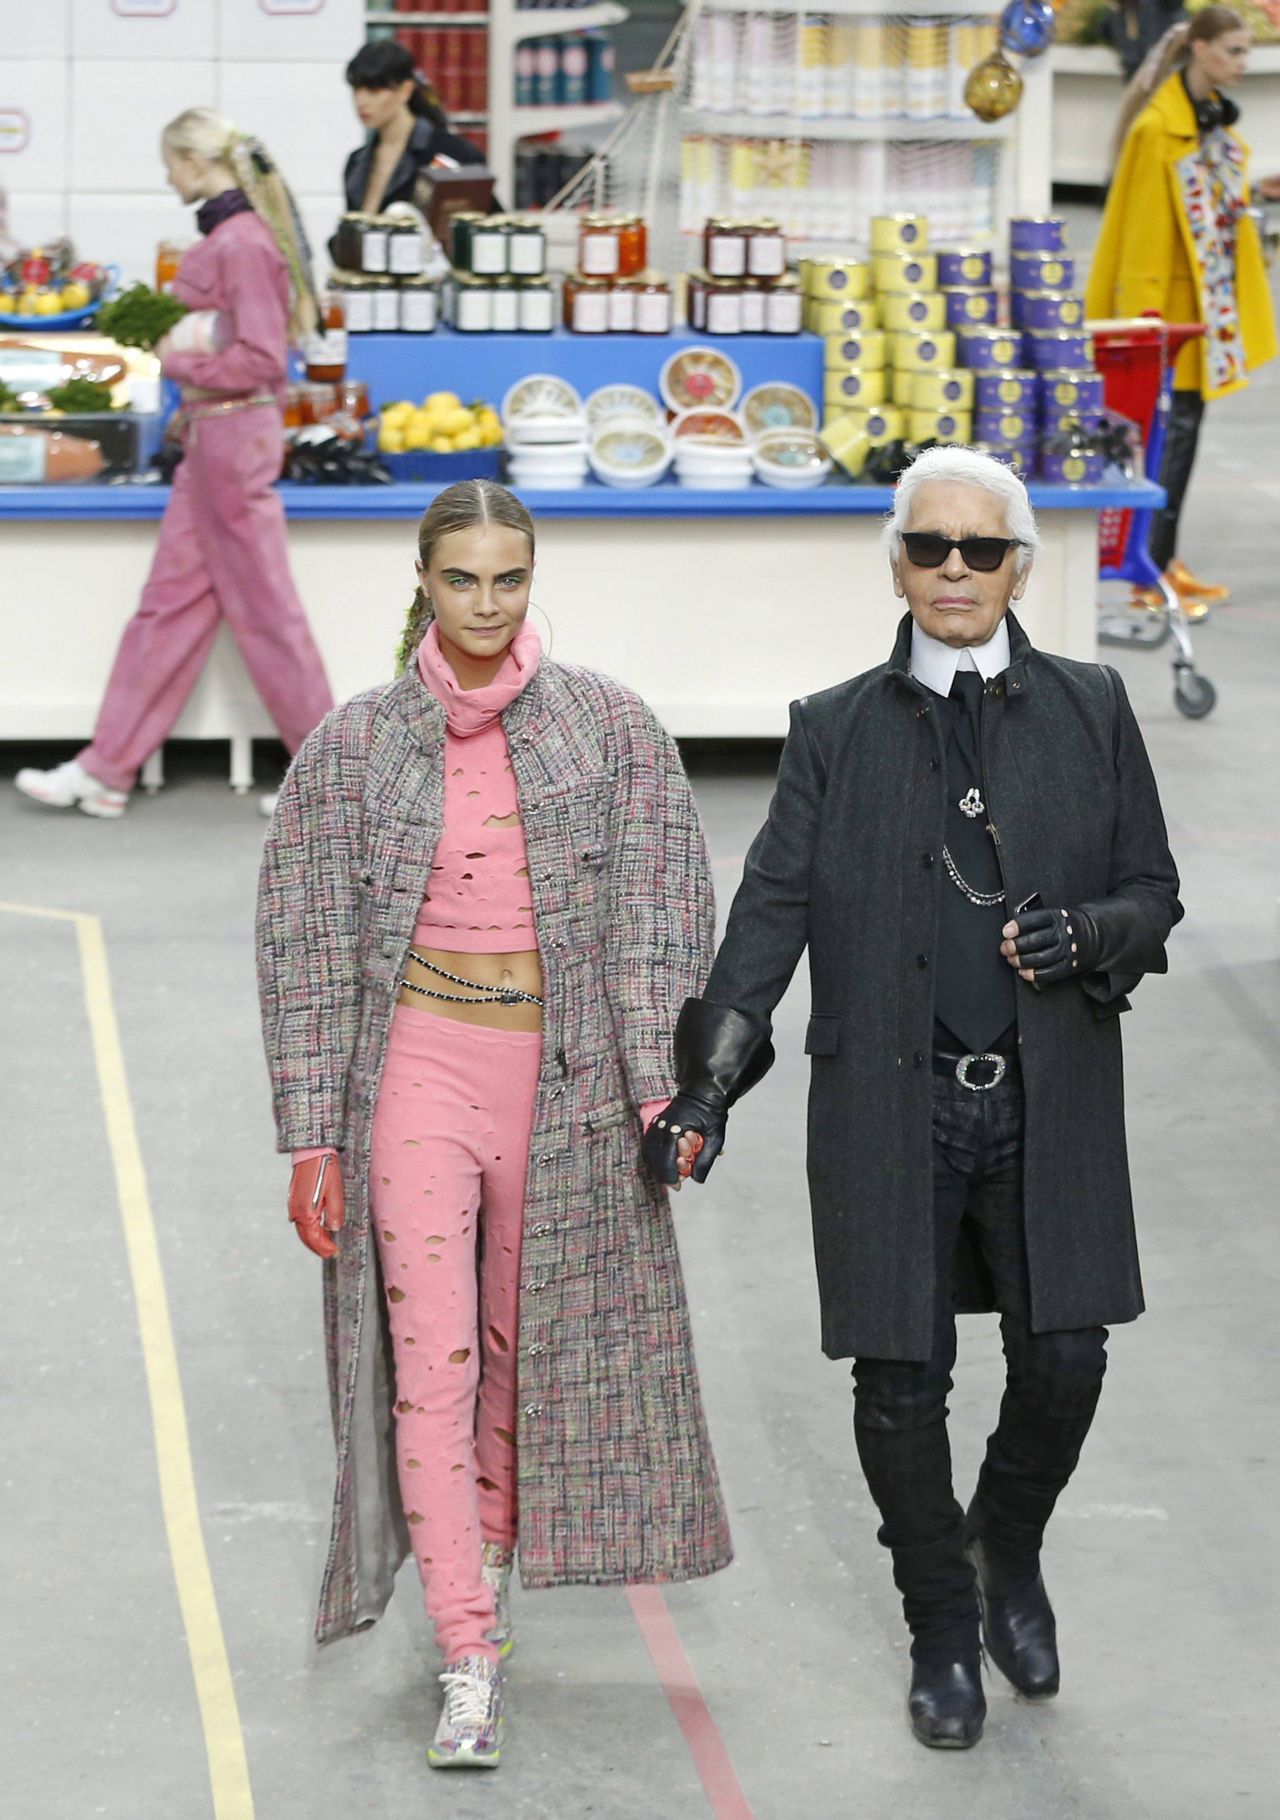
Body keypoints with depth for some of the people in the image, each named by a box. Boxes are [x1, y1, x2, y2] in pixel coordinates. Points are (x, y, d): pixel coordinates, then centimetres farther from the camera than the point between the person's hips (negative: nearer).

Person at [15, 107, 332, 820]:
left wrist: (182, 359, -12)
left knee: (264, 610, -1)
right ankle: (109, 771, 16)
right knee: (169, 605, 11)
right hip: (214, 435, 10)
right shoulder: (227, 233, 10)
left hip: (234, 439, -10)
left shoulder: (242, 242, -19)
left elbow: (263, 360, -22)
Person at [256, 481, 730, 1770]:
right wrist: (312, 1139, -1)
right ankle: (471, 1667, -9)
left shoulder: (609, 727, 1)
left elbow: (661, 915, 1)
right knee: (432, 1361, -10)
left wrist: (666, 1086, -7)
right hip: (417, 1061, -1)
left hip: (566, 1070, 1)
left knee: (532, 1346, 12)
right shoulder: (355, 745, 0)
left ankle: (490, 1564, 36)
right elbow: (305, 948, 2)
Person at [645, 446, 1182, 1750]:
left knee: (1063, 1362, -2)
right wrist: (713, 1074, -12)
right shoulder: (836, 731, 5)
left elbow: (1153, 889, 10)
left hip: (1046, 1105, 1)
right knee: (899, 1384, 2)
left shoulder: (1089, 712, 6)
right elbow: (773, 907, -1)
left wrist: (1088, 935, -13)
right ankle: (943, 1631, 23)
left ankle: (1008, 1552, 30)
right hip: (890, 1110, 0)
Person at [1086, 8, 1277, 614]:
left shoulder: (1216, 119, 10)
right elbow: (1146, 226, -19)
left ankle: (1165, 561, 20)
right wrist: (1146, 314, -20)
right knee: (1171, 432, -6)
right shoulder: (1158, 129, -18)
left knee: (1184, 428, 12)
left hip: (1207, 304, 9)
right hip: (1170, 303, -9)